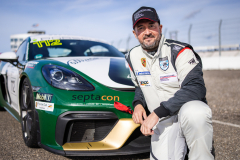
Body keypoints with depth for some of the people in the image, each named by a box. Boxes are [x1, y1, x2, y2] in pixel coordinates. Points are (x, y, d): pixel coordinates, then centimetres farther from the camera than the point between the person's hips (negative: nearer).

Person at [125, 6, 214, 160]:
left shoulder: (179, 51, -11)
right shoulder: (133, 56, 8)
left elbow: (195, 88, -23)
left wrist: (157, 113, -28)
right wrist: (138, 104, 0)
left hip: (188, 109, -3)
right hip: (163, 122, 3)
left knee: (195, 113, -39)